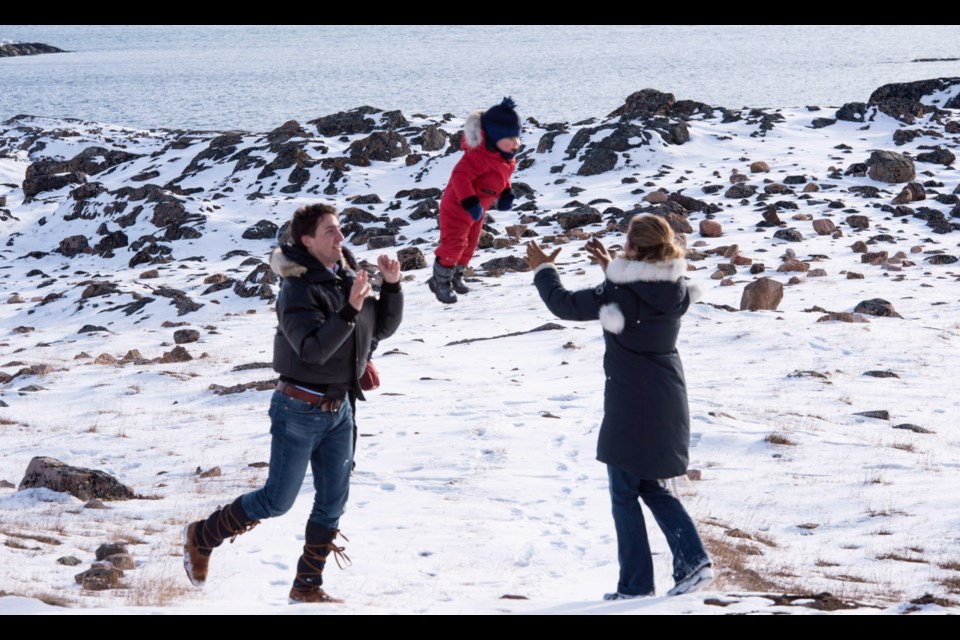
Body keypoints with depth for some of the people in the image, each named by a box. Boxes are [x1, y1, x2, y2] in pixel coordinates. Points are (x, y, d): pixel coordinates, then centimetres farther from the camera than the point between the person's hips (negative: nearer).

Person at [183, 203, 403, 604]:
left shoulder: (348, 280, 5)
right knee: (277, 500, -1)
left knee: (333, 502, 7)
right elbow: (314, 349, -28)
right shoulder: (298, 290, -18)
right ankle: (201, 538, 18)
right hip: (300, 408, -7)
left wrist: (392, 286, -2)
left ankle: (307, 586, 17)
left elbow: (383, 328, 13)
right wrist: (350, 310, -36)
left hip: (339, 408, 7)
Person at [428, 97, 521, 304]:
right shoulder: (480, 155, -33)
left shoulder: (505, 158, -2)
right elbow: (460, 175, -38)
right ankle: (441, 281, 9)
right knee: (454, 244, -5)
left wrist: (507, 194, 0)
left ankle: (456, 276, 36)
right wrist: (470, 202, -41)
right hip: (457, 207, -9)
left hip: (477, 210, 9)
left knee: (470, 243, 19)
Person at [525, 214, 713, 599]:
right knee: (653, 488, 19)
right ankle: (693, 562, 5)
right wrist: (612, 268, 29)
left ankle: (636, 584, 7)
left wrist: (542, 270, 8)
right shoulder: (675, 289, 1)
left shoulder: (618, 292, -18)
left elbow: (564, 304, -8)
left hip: (630, 406, -6)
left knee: (624, 494, 5)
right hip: (668, 404, 7)